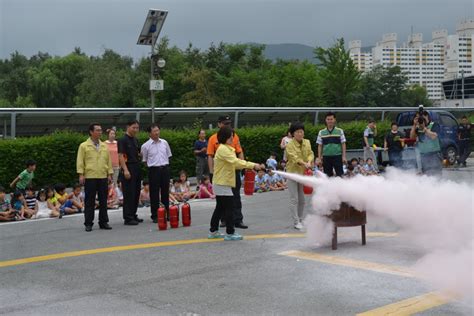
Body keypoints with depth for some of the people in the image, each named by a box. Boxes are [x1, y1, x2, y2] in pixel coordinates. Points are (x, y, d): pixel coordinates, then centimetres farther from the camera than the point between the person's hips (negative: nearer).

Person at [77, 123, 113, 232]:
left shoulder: (104, 146, 12)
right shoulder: (84, 146, 0)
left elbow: (108, 161, 14)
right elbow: (80, 161, -2)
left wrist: (109, 174, 8)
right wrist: (81, 174, -9)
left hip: (103, 178, 4)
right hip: (90, 178, -4)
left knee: (103, 201, 7)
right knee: (89, 202, 1)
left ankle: (103, 222, 15)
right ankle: (88, 223, 7)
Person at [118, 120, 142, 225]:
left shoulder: (135, 140, 15)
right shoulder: (123, 140, -8)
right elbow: (120, 156, -15)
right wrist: (125, 170, -22)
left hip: (137, 169, 8)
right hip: (128, 170, -8)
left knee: (136, 194, 11)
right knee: (129, 195, -6)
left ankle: (133, 215, 21)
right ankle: (127, 218, -3)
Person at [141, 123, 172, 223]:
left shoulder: (164, 143, 6)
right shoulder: (146, 146, -4)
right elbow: (144, 160, 3)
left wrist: (165, 165, 9)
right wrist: (151, 166, 1)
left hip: (165, 169, 3)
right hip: (154, 170, -3)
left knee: (165, 192, 9)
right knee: (154, 194, 0)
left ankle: (167, 214, 19)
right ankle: (155, 216, 6)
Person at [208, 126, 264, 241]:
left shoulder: (227, 149, 16)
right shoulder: (223, 149, -17)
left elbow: (235, 163, 11)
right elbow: (236, 161, -27)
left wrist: (252, 166, -3)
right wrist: (253, 165, -28)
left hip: (222, 184, 10)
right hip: (223, 184, -10)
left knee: (220, 208, 15)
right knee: (229, 208, -6)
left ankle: (213, 231, 22)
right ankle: (230, 233, -1)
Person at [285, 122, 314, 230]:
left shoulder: (307, 142, 6)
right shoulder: (290, 145, -11)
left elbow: (310, 153, -3)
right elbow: (294, 158, -23)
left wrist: (309, 162, -25)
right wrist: (304, 164, -39)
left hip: (304, 173, 5)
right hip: (293, 173, -5)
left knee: (302, 199, 12)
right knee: (294, 199, -6)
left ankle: (300, 220, 23)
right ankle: (296, 222, -3)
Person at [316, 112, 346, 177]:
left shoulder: (340, 131, 3)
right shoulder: (321, 132, 6)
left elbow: (343, 144, 3)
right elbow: (320, 146, 8)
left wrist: (344, 156, -3)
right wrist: (319, 158, 3)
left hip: (337, 156, -2)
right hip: (326, 157, 2)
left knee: (339, 174, -4)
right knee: (328, 176, 6)